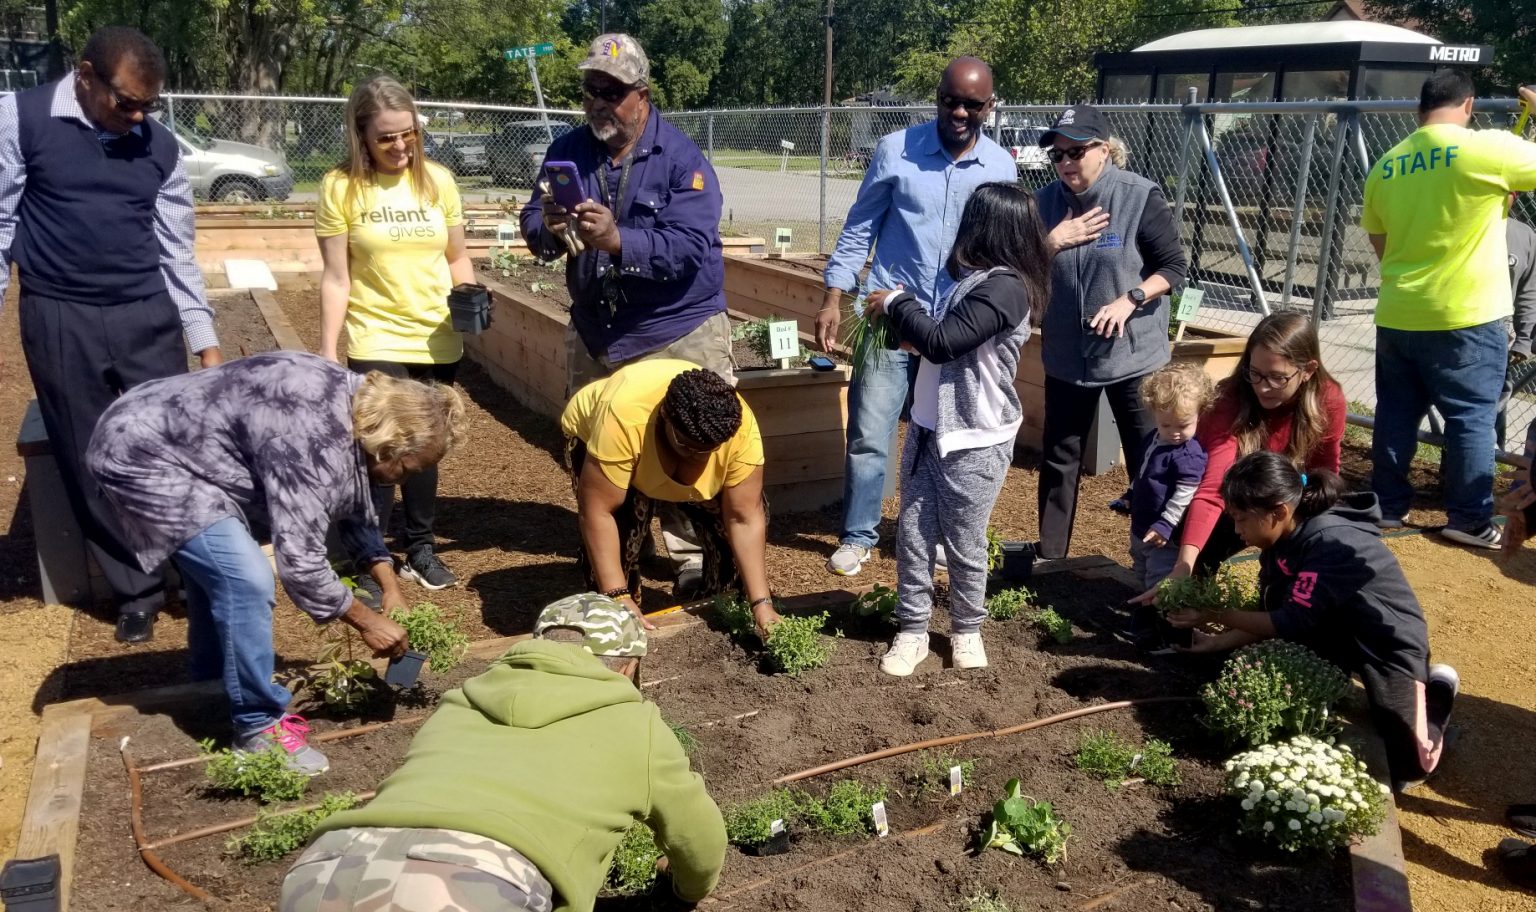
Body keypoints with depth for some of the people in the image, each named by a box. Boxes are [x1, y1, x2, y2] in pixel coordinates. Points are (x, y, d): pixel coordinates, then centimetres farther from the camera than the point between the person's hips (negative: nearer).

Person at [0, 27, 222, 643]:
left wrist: (206, 341, 5)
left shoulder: (160, 147, 5)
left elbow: (176, 251, 8)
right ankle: (136, 591, 20)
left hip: (147, 318, 2)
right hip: (59, 321, -1)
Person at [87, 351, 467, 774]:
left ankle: (214, 684, 43)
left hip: (165, 435, 11)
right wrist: (367, 621, -15)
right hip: (139, 454, -10)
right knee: (245, 580, -17)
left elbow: (354, 508, 11)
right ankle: (258, 725, -2)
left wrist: (390, 588, 7)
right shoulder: (314, 444, -32)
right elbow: (299, 562, -29)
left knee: (217, 567, 23)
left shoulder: (357, 401, -2)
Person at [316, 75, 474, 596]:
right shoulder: (340, 187, -6)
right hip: (375, 342, -3)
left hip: (437, 339, 3)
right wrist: (327, 352, -7)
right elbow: (336, 279, -5)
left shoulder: (437, 180, 2)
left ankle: (420, 548, 29)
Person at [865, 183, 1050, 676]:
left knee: (964, 544, 7)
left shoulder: (1005, 288, -19)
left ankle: (967, 629, 28)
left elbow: (941, 341, -25)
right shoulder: (974, 279, 11)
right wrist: (903, 322, 4)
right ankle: (912, 630, 22)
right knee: (912, 535, 9)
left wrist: (896, 302, -11)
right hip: (929, 429, 8)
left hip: (975, 442, -8)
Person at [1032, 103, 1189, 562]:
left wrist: (1129, 300, -22)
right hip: (1066, 357, 4)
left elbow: (1174, 267, -8)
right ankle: (1048, 555, 25)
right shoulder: (1046, 201, -1)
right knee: (1059, 458, 12)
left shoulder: (1141, 197, -12)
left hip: (1133, 354, -3)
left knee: (1149, 463, 7)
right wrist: (1053, 242, -15)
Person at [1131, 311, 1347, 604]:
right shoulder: (1233, 401, -32)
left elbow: (1324, 475, -6)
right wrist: (1184, 565, -53)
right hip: (1234, 506, -2)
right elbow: (1213, 489, -42)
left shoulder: (1329, 401, -23)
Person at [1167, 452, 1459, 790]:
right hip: (1335, 636, 8)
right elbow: (1273, 614, -2)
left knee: (1401, 769, -8)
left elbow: (1293, 622, -30)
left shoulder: (1332, 543, -33)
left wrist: (1215, 616, -25)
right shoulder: (1283, 537, -6)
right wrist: (1217, 642, -14)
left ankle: (1435, 691, 18)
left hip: (1389, 647, -7)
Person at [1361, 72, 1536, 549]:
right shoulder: (1487, 147, -11)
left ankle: (1387, 507, 19)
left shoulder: (1386, 164, 6)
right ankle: (1470, 520, 9)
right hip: (1465, 316, -5)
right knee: (1472, 417, 5)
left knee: (1395, 416, 12)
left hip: (1397, 315, 5)